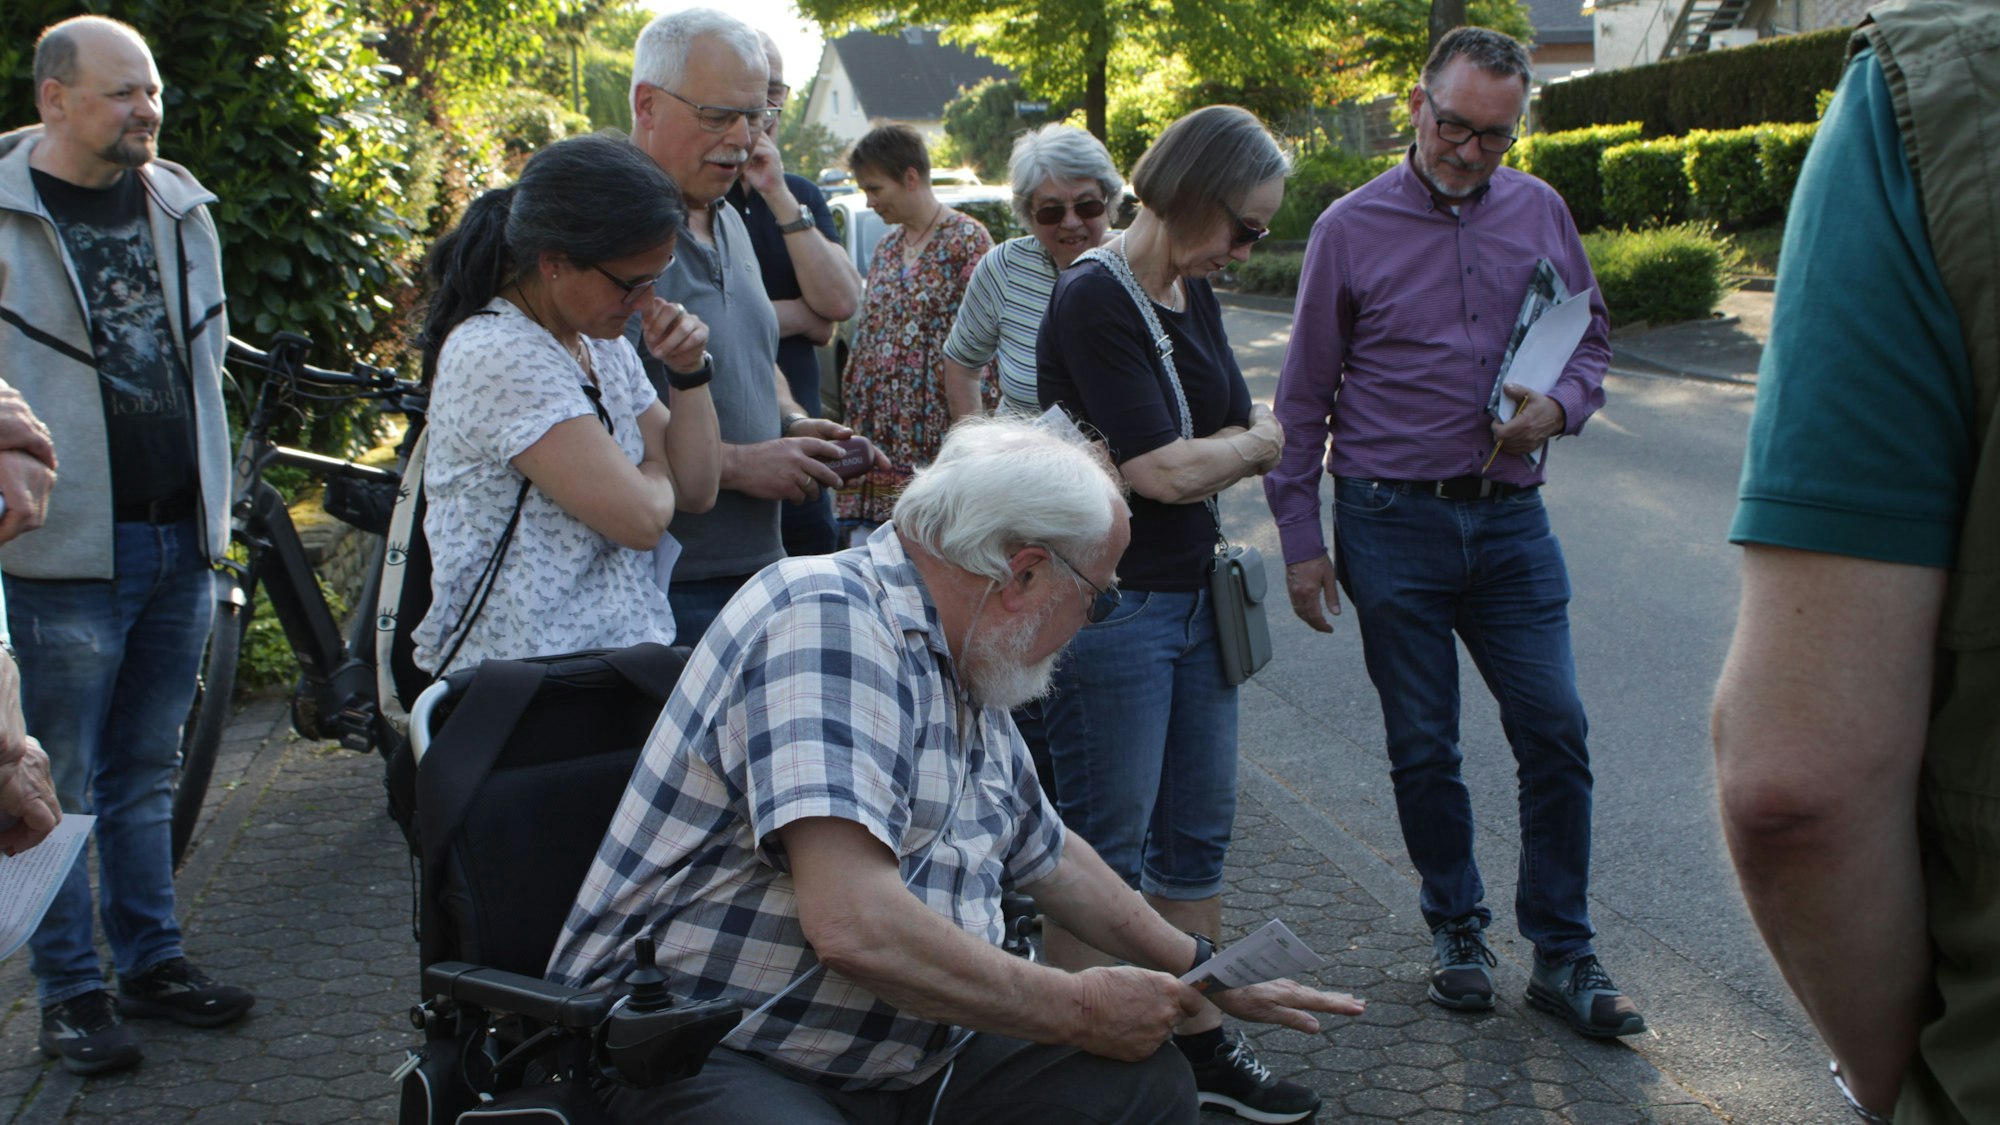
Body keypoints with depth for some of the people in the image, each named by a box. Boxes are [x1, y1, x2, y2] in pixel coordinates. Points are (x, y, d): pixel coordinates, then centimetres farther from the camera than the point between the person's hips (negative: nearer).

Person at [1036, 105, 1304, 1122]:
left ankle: (1200, 1038, 26)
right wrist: (1267, 440, -5)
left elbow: (1238, 424, 14)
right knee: (1104, 852, 1)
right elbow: (1166, 471, -20)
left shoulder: (1192, 293, 10)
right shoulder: (1094, 301, -17)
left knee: (1197, 836, 15)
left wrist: (1249, 439, -8)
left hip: (1194, 597, 9)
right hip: (1113, 607, -9)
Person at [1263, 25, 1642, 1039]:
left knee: (1554, 731, -1)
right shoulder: (1351, 228, -1)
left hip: (1510, 517, 2)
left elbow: (1590, 338, 16)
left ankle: (1563, 954, 11)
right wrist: (1300, 538, 0)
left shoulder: (1539, 211, 6)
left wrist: (1560, 406, -7)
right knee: (1422, 746, 7)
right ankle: (1456, 928, 26)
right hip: (1393, 521, -2)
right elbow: (1304, 397, 3)